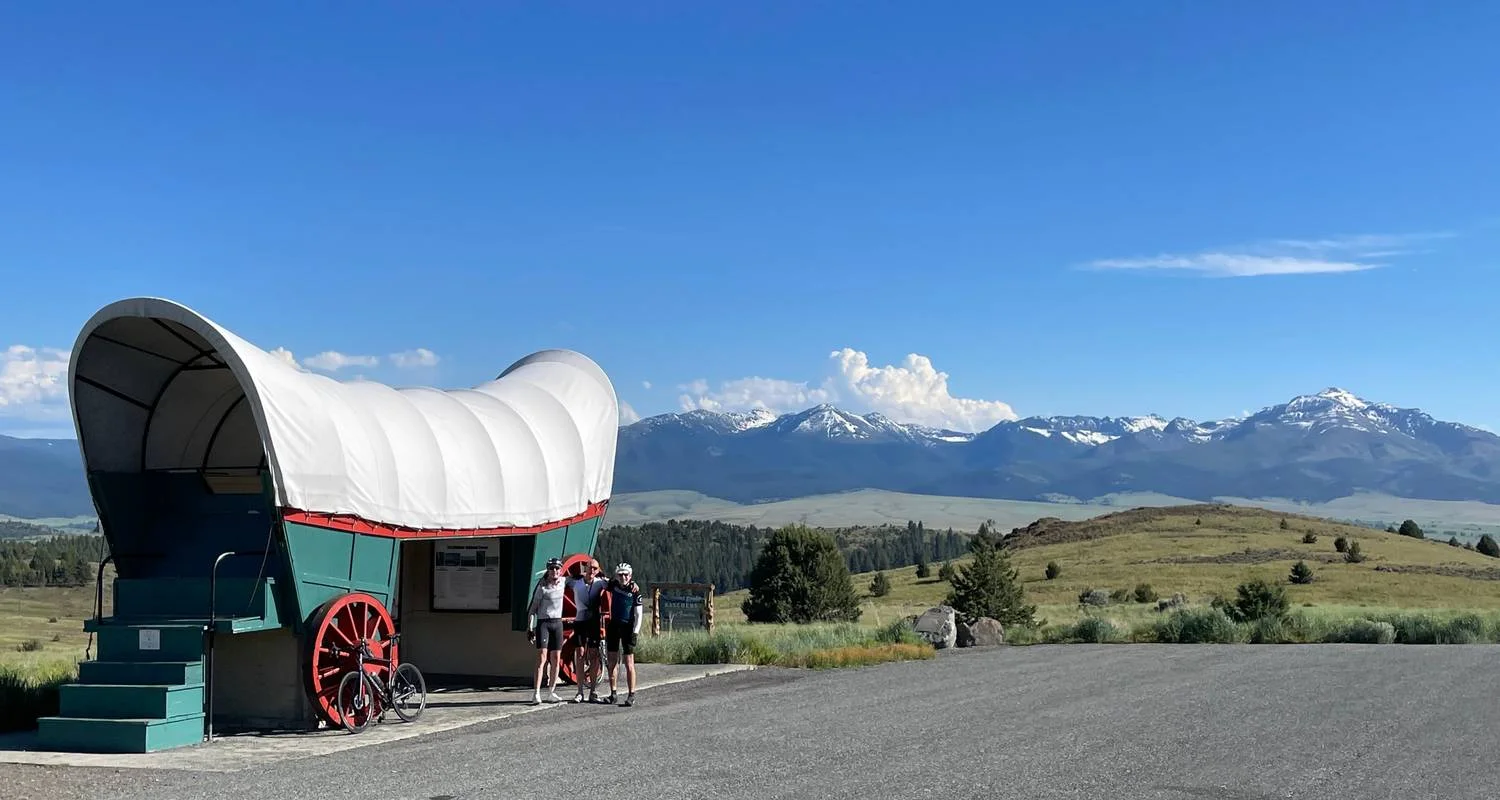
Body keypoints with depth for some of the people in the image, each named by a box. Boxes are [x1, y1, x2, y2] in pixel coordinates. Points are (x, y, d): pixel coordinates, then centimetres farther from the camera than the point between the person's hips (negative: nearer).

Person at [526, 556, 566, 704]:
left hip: (557, 623, 5)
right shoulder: (542, 586, -8)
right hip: (543, 622, -5)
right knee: (542, 657, -14)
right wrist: (529, 627, -8)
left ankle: (552, 693, 12)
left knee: (556, 659, 5)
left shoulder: (563, 582, 5)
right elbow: (533, 607, -5)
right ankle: (536, 693, -18)